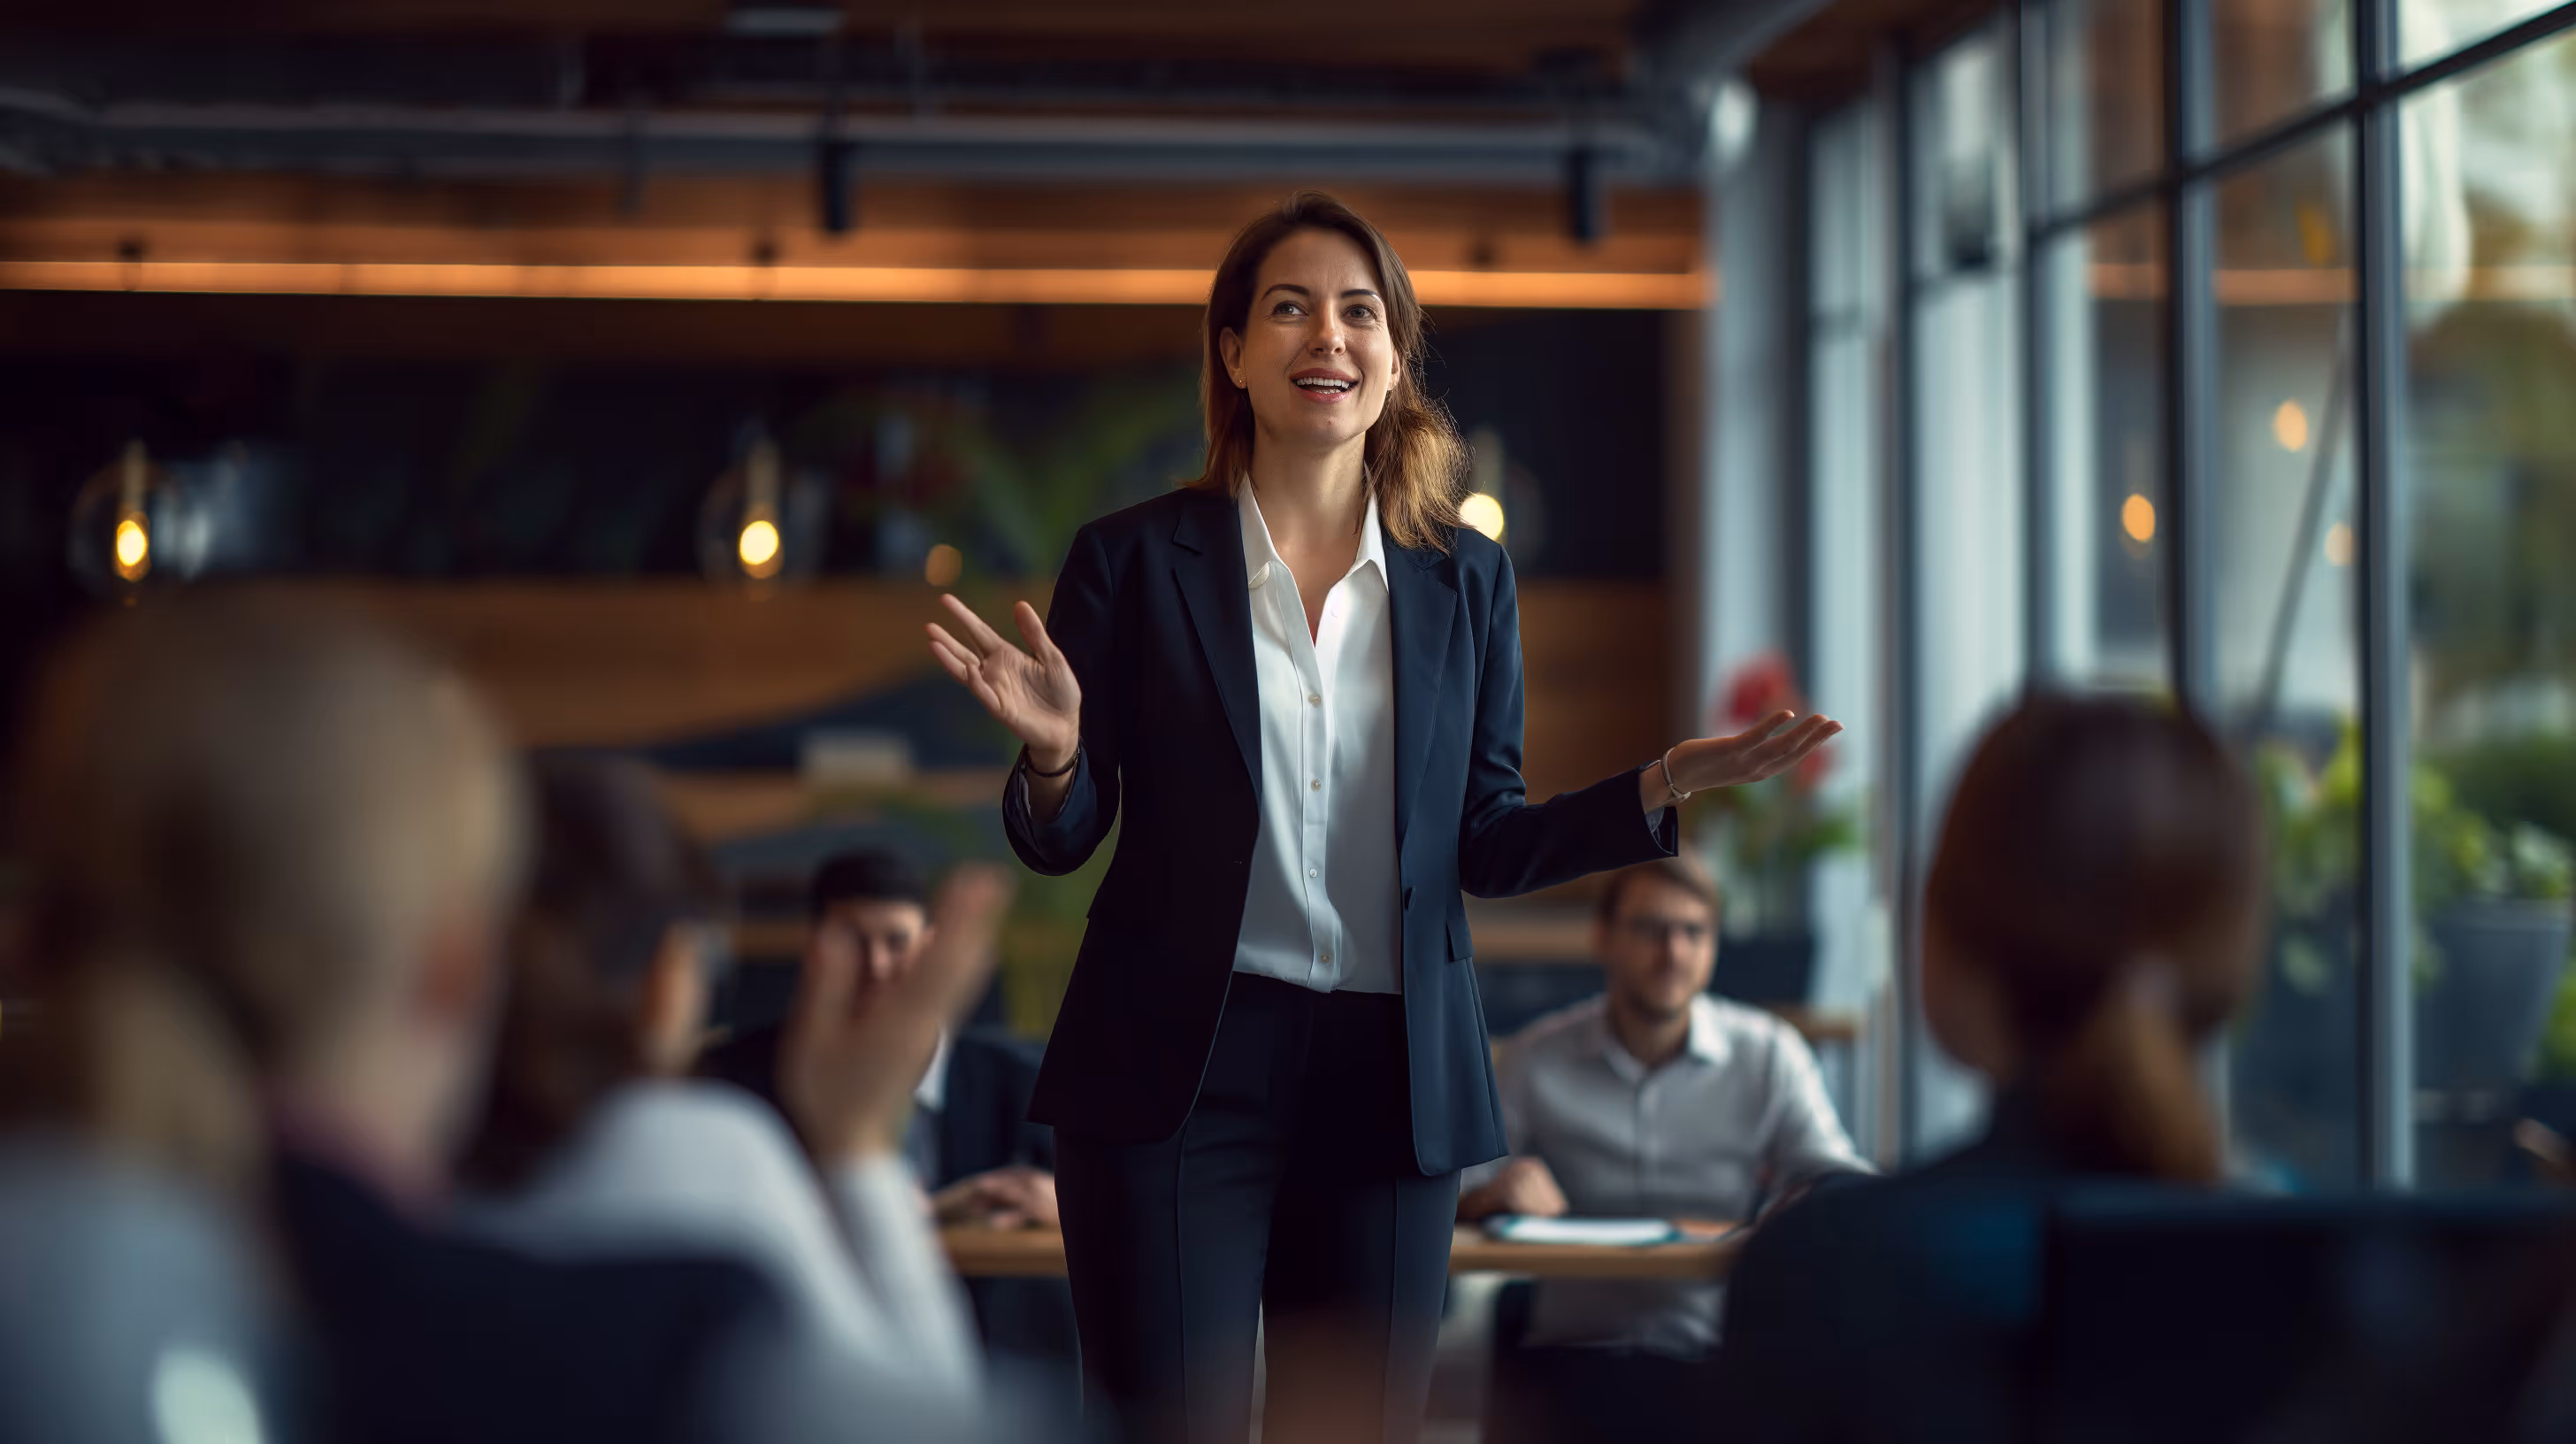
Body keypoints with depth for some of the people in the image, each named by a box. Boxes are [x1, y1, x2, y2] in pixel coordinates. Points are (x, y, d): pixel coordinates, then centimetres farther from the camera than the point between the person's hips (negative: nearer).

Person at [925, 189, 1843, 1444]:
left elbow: (1483, 845, 9)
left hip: (1390, 1082, 3)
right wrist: (1051, 757, -22)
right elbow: (1060, 843, 0)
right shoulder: (1133, 562, 0)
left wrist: (1659, 790, -4)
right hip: (1177, 1072, -3)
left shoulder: (1467, 582, 7)